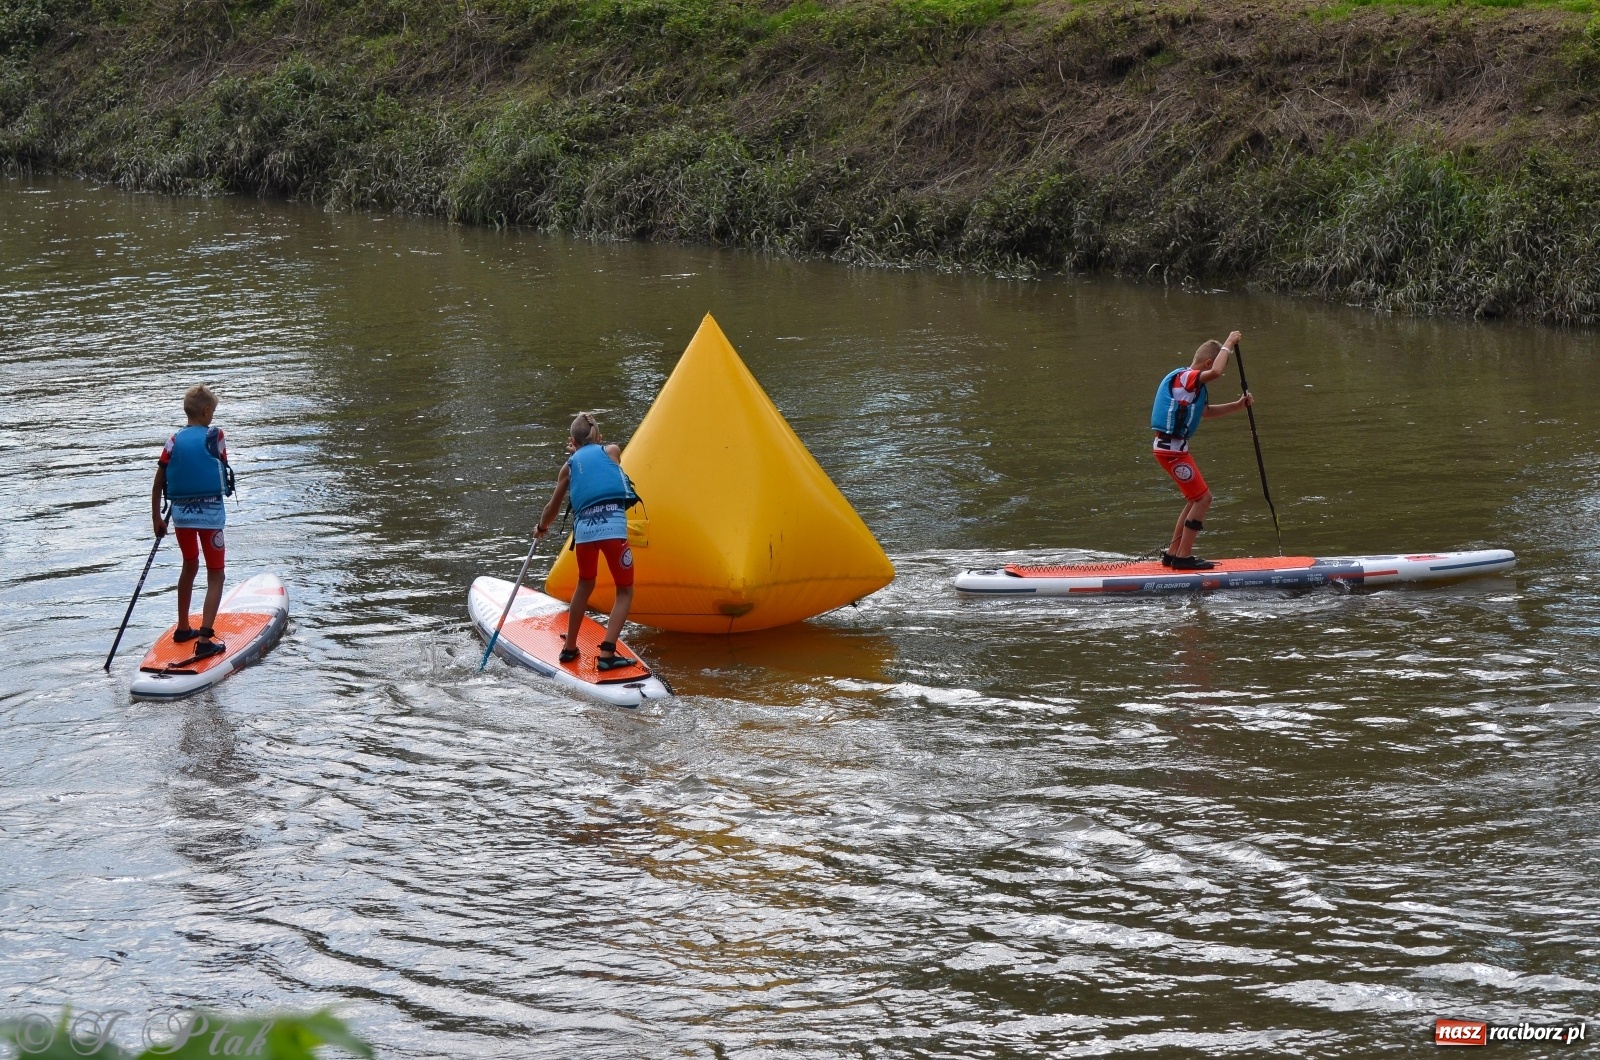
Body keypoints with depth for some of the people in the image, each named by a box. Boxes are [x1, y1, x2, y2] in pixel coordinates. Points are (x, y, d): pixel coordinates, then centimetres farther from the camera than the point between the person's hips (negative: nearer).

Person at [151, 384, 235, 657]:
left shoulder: (174, 442, 0)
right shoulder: (214, 436, -8)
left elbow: (158, 483, 3)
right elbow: (223, 469, 6)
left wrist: (156, 517, 13)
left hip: (181, 512, 4)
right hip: (210, 512, -4)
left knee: (190, 567, 25)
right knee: (215, 575, 1)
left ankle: (183, 629, 36)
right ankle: (204, 640, -12)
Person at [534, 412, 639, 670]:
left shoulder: (569, 466, 21)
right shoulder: (612, 451, 16)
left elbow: (552, 507, 31)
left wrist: (542, 528, 50)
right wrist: (581, 453, 52)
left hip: (583, 528, 3)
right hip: (613, 526, -3)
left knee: (584, 585, 27)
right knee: (625, 590, 9)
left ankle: (569, 648, 35)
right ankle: (606, 654, -6)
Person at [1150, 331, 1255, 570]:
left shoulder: (1187, 382, 17)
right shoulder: (1186, 378, -15)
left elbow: (1206, 412, 27)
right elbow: (1215, 372, -35)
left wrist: (1238, 406, 15)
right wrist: (1228, 344, -22)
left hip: (1172, 446, 11)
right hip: (1172, 448, -11)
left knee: (1195, 499, 18)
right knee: (1203, 498, -7)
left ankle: (1173, 553, 23)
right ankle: (1183, 556, -5)